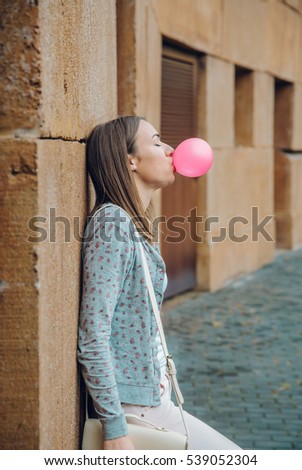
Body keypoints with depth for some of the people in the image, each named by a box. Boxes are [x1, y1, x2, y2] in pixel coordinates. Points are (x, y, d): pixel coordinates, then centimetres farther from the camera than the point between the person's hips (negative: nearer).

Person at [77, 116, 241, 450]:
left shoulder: (136, 224, 11)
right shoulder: (112, 222, -17)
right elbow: (92, 337, -21)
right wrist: (114, 429, -22)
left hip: (152, 395, 9)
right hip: (132, 404, -9)